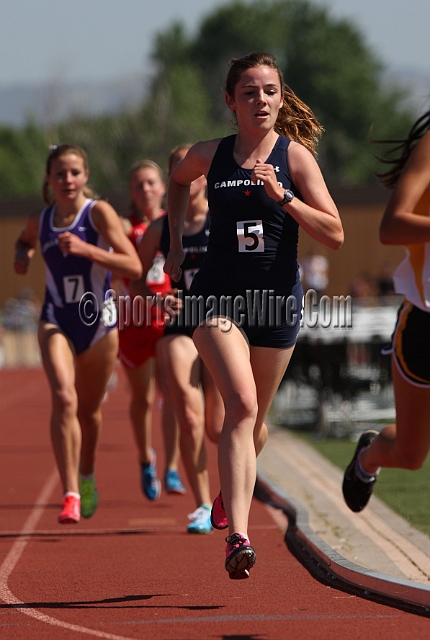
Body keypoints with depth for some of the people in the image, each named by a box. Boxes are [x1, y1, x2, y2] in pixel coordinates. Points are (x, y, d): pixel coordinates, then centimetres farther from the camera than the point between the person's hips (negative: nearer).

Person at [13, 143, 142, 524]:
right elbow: (25, 240, 28)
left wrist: (86, 249, -27)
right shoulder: (39, 222, 2)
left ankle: (87, 475, 44)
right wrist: (22, 255, 4)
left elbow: (134, 267, -18)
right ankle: (71, 494, -25)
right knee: (63, 397, -22)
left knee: (89, 409, 14)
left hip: (99, 322, -1)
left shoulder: (99, 213, -10)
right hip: (56, 322, 1)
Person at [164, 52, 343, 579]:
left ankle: (230, 491, 49)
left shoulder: (295, 156, -5)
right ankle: (238, 537, -28)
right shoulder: (209, 156, 1)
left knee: (253, 418, 16)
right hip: (217, 295, -1)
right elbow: (177, 182, 26)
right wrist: (176, 243, 19)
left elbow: (335, 234, -11)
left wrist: (281, 197, -21)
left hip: (277, 300, 1)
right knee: (241, 405, -21)